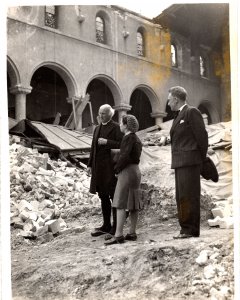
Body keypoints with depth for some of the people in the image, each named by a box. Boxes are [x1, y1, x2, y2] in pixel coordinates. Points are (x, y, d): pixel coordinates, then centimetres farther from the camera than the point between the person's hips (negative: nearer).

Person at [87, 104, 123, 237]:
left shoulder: (116, 127, -6)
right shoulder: (97, 128, 18)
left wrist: (107, 142, -19)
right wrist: (90, 165, 15)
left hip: (111, 167, -8)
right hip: (99, 167, 8)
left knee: (114, 196, -2)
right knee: (103, 197, 13)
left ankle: (116, 227, 5)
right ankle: (106, 226, 23)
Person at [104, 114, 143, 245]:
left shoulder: (129, 138, -14)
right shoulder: (136, 139, 14)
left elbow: (125, 156, -21)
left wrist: (117, 169, -8)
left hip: (127, 171, -10)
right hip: (135, 171, 10)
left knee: (120, 204, -9)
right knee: (133, 204, 11)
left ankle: (118, 235, -11)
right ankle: (132, 233, 16)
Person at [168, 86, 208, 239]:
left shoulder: (192, 112, -6)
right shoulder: (179, 116, 20)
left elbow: (202, 135, -10)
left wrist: (202, 158, -2)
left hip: (189, 161, -9)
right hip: (179, 163, 9)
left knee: (189, 196, -8)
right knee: (181, 197, 9)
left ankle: (191, 230, -4)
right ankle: (186, 229, 15)